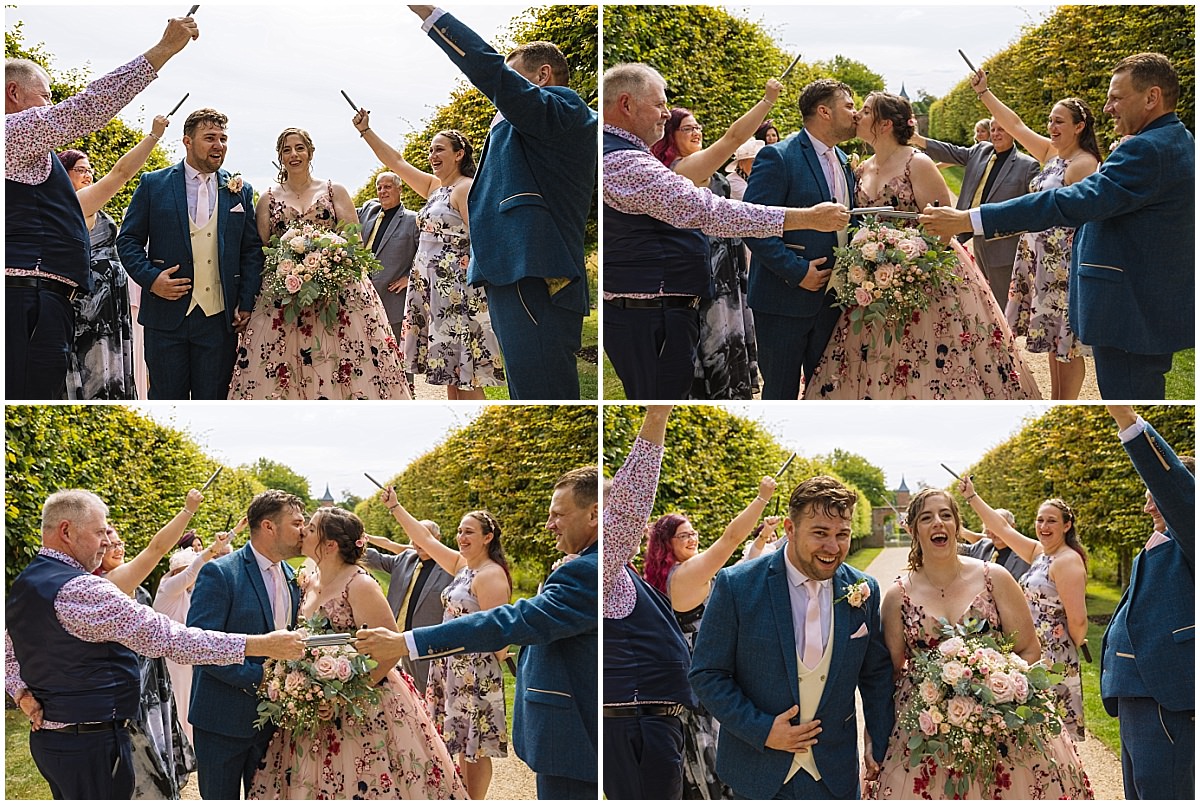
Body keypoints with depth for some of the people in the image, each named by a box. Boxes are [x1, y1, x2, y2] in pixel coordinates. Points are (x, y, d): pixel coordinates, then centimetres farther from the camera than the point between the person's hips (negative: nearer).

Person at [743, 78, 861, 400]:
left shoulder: (844, 162, 13)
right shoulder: (777, 157, -12)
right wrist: (797, 271, -20)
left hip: (831, 298, 7)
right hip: (785, 300, -7)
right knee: (780, 394, 1)